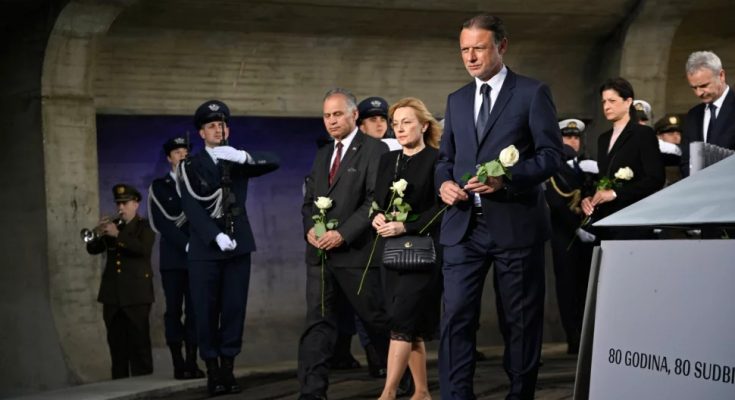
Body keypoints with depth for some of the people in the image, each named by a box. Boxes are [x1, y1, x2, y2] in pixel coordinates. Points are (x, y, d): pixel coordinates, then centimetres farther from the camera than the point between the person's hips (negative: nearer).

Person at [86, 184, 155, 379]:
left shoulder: (145, 227, 2)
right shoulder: (112, 225, 16)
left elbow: (143, 249, -18)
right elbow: (92, 249, 9)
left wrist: (118, 234, -25)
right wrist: (98, 234, -11)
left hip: (136, 295, -5)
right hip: (112, 294, 5)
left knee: (139, 342, -7)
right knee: (116, 343, 6)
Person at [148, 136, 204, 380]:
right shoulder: (159, 187, 7)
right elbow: (162, 223, -4)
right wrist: (186, 245, -14)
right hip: (172, 258, -2)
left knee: (194, 310, -1)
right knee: (174, 311, -3)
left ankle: (192, 362, 1)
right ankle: (178, 365, -4)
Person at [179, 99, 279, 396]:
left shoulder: (239, 160, 12)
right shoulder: (190, 166, 4)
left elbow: (273, 163, -4)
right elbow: (191, 206, -7)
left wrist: (242, 157, -22)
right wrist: (217, 235, -19)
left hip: (238, 245, 2)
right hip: (205, 248, -2)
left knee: (235, 308, 0)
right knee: (206, 311, -2)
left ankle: (228, 369, 6)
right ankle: (212, 371, 3)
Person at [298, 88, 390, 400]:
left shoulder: (374, 150, -5)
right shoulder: (322, 155, 19)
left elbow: (377, 199, -13)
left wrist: (343, 234, -18)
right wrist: (309, 228, 0)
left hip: (356, 251, -6)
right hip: (320, 253, 6)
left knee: (377, 319, 4)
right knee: (318, 322, 0)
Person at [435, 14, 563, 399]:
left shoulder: (533, 93, 0)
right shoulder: (456, 100, 16)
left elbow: (551, 154, -6)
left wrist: (506, 178, -19)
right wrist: (444, 182, -2)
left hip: (515, 223, -4)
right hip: (463, 225, 4)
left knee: (520, 320, 5)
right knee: (456, 315, -5)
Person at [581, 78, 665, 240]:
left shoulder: (644, 134, -2)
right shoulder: (603, 139, 19)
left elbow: (655, 179, -10)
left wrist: (615, 193, -16)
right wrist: (588, 198, 0)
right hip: (605, 220, 6)